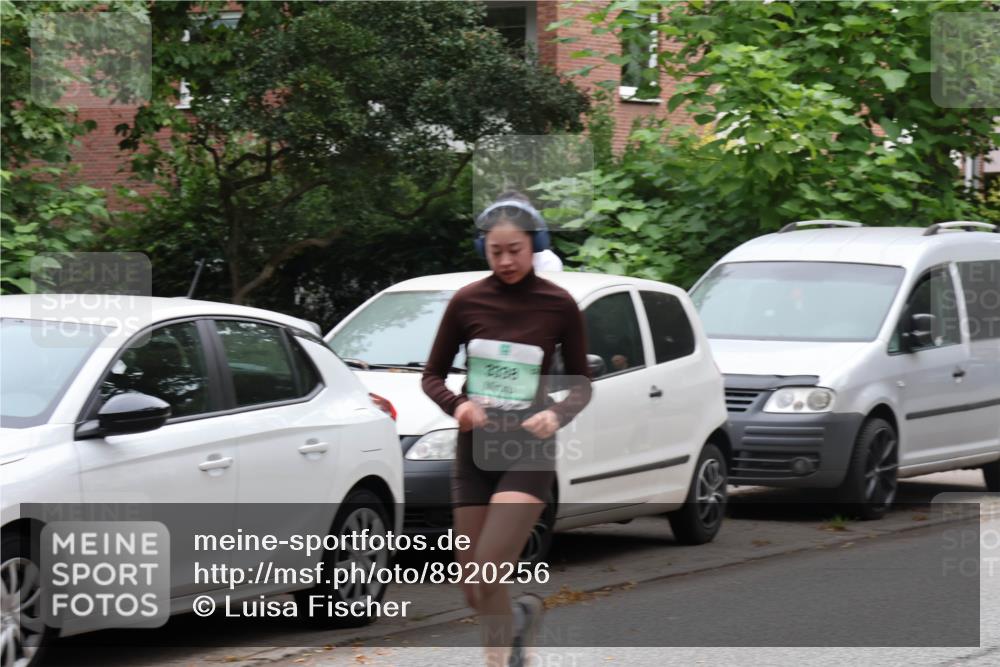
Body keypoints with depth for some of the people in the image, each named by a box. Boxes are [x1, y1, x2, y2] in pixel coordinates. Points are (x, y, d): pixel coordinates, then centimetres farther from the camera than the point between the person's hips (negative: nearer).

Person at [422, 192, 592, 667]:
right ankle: (521, 615, 40)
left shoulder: (558, 305, -4)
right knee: (474, 592, 8)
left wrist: (557, 415, -15)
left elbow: (581, 384, 6)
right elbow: (432, 376, 8)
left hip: (528, 452, -3)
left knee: (489, 577, -19)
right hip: (474, 450, 3)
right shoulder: (466, 302, 0)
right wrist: (457, 405, -12)